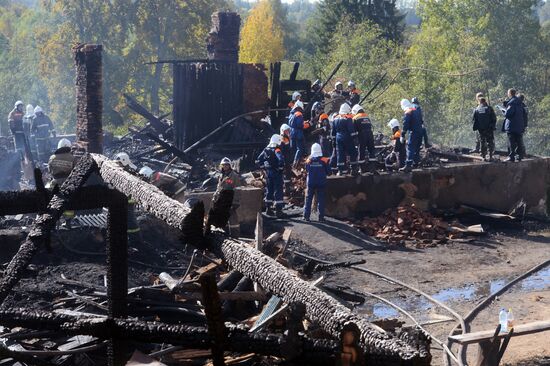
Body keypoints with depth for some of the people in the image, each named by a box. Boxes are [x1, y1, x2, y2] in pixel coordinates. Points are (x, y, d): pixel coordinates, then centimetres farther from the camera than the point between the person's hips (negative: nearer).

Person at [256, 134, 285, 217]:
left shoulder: (266, 150, 6)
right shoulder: (276, 150, -15)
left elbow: (258, 160, 10)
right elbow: (281, 160, -30)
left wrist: (264, 167, 13)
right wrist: (280, 168, -15)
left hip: (268, 173, 6)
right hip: (276, 173, -6)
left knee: (269, 190, 15)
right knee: (278, 191, -2)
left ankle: (268, 209, 21)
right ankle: (278, 210, -3)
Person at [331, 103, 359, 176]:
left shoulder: (335, 119, 11)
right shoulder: (348, 118, -10)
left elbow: (333, 131, 15)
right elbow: (352, 130, -15)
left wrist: (334, 138, 23)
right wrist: (354, 136, -7)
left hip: (338, 139, 5)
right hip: (347, 139, -5)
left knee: (340, 154, 6)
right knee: (352, 153, 3)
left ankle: (340, 170, 5)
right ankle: (354, 169, 2)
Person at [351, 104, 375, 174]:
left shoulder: (355, 118, -1)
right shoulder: (367, 117, 15)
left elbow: (354, 129, -3)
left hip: (362, 136, -5)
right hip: (370, 134, 5)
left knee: (361, 152, 1)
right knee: (371, 150, 10)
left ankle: (362, 168, 1)